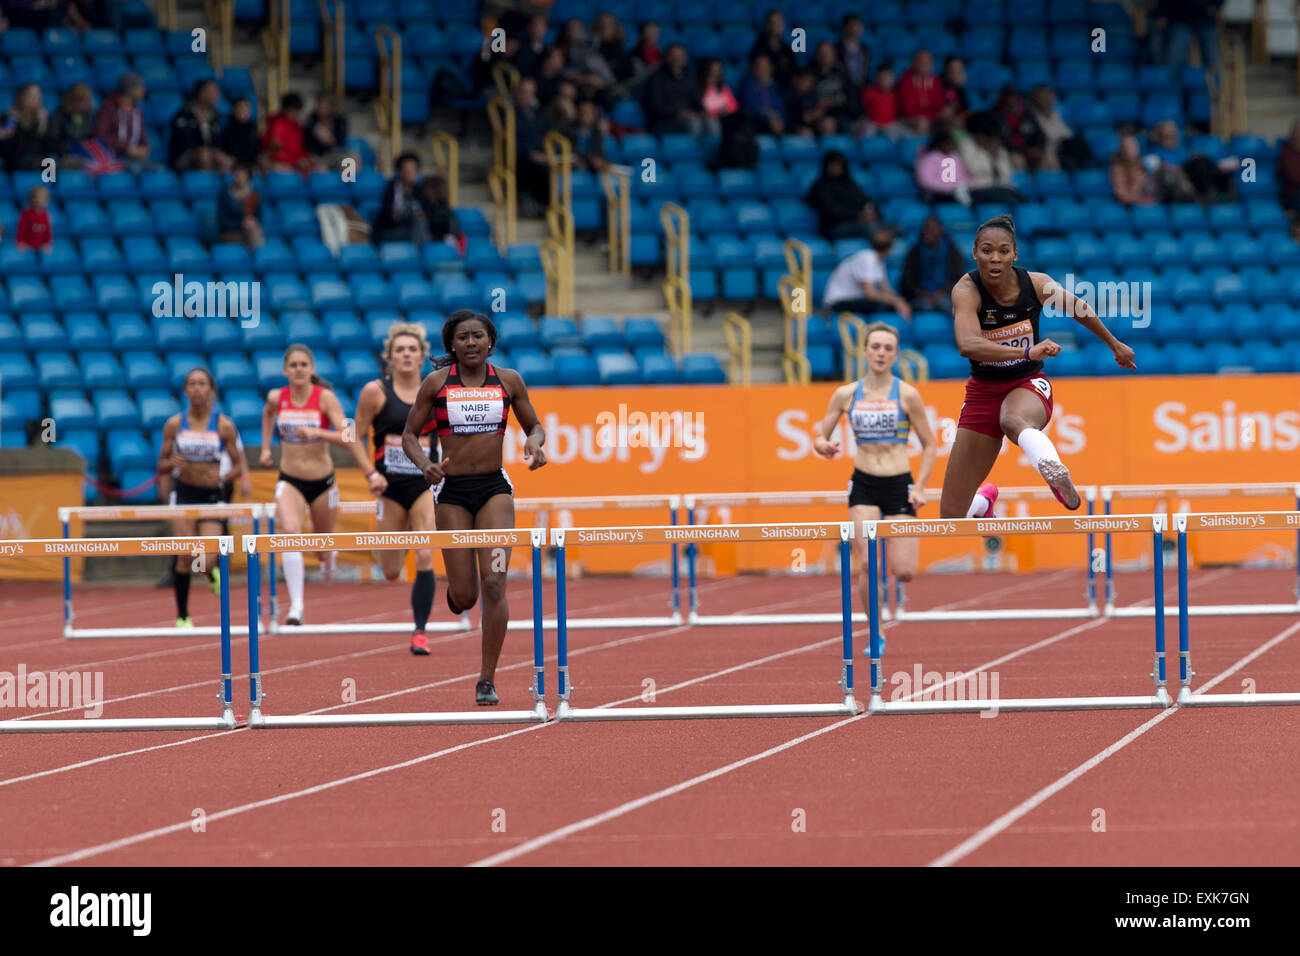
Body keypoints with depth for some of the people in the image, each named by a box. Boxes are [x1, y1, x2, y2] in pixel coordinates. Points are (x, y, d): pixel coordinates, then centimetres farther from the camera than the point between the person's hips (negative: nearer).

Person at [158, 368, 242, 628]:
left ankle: (212, 572, 29)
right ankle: (182, 616, 0)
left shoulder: (224, 426, -2)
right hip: (183, 492, 0)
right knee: (185, 556, -12)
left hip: (212, 495, 0)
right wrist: (171, 463, -17)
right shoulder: (174, 424, 1)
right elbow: (161, 465, 7)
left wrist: (223, 476, -19)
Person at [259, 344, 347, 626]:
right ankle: (296, 607, -30)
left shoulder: (325, 397, -13)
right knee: (289, 531, -26)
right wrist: (265, 447, 18)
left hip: (322, 482, 0)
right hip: (290, 481, 1)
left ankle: (329, 555, 57)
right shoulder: (277, 397, -4)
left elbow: (346, 437, -21)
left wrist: (316, 433, -34)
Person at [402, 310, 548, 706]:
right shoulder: (436, 383, -1)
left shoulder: (508, 380, 3)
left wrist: (535, 443, -9)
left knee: (494, 584, -14)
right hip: (451, 491, 0)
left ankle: (488, 680, -4)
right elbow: (409, 435, 5)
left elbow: (535, 425, 14)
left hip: (495, 488, 0)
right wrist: (424, 464, -15)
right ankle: (455, 585, 40)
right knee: (464, 596, -1)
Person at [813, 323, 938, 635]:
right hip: (863, 485, 1)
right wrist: (823, 445, -16)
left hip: (899, 485, -1)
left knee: (904, 572, -7)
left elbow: (929, 445, 3)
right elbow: (820, 437, 9)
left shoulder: (906, 394, -3)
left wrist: (919, 487, -8)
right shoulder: (846, 395, 3)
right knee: (869, 563, -16)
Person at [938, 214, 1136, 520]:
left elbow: (1080, 309, 12)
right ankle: (980, 504, 42)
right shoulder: (966, 291, -19)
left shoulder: (1036, 284, -10)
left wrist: (1115, 345, 26)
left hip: (1028, 385, 0)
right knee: (951, 516, 3)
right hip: (984, 390, 0)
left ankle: (1055, 472, -71)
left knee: (1013, 420, -41)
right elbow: (967, 345, -39)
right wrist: (1027, 352, -51)